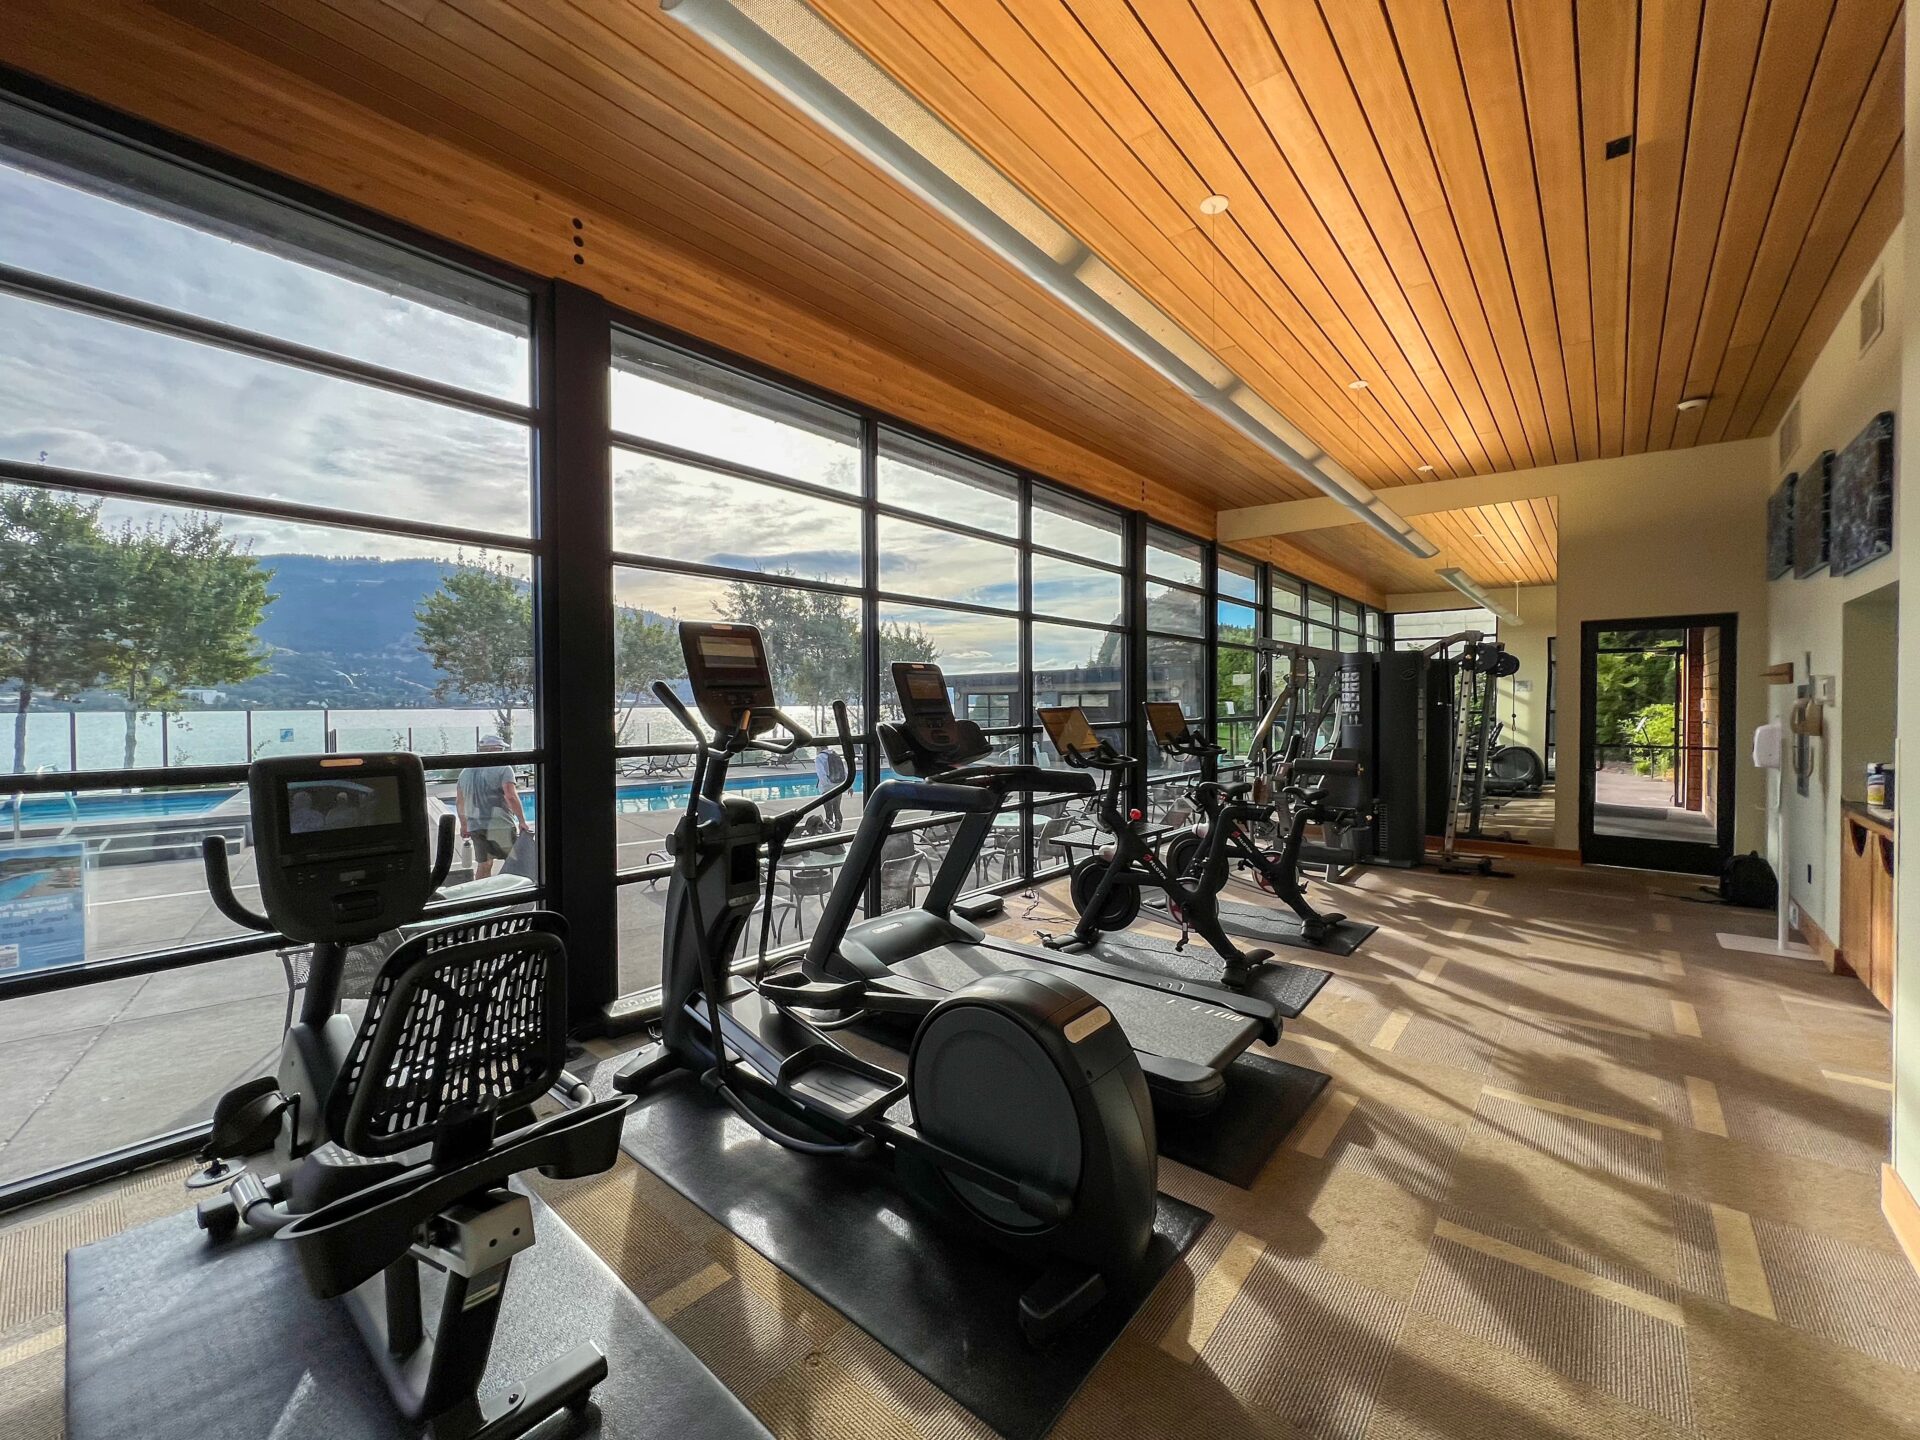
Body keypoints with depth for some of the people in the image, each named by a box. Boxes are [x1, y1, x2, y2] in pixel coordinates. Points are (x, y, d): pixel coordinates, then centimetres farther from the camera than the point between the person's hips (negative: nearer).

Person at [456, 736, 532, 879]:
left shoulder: (466, 771, 14)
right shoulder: (503, 768, -7)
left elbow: (459, 802, 18)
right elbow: (511, 796, -18)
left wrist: (464, 825, 27)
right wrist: (522, 821, -13)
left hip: (475, 826, 6)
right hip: (500, 825, -6)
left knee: (483, 864, 12)